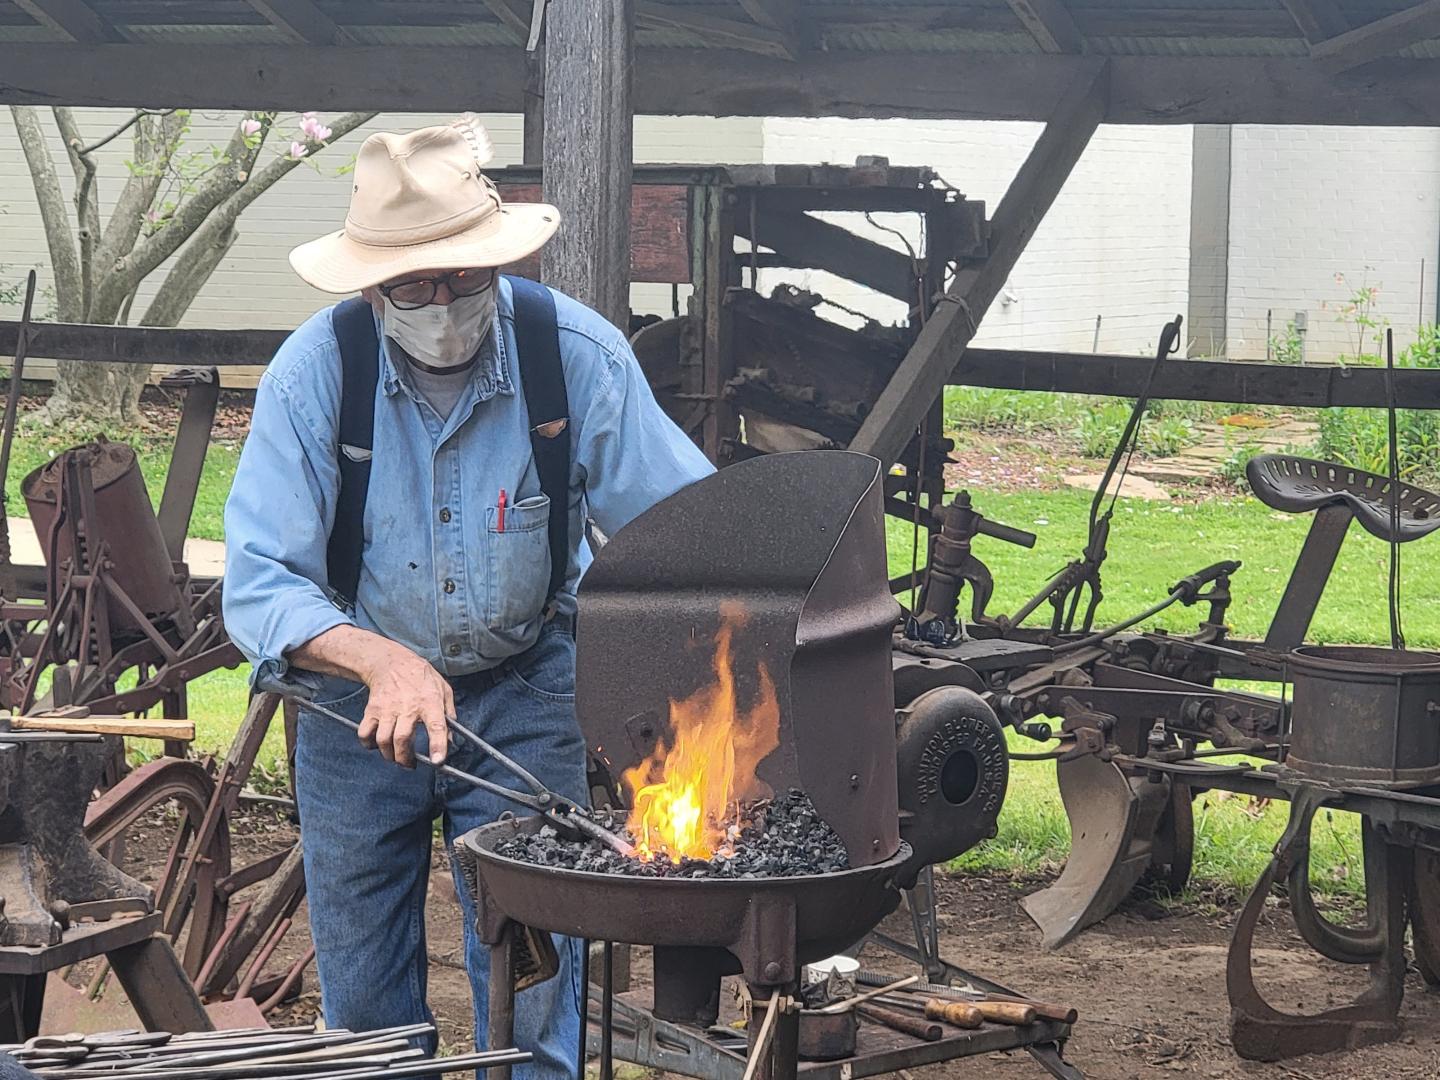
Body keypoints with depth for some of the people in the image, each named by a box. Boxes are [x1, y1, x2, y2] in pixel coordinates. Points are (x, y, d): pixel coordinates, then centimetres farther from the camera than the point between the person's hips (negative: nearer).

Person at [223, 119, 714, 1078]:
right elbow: (258, 586, -23)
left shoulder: (580, 356, -18)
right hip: (357, 687, 1)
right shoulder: (315, 372, -19)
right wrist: (384, 663, -41)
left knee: (532, 982, -4)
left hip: (526, 685, -1)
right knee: (363, 994, 11)